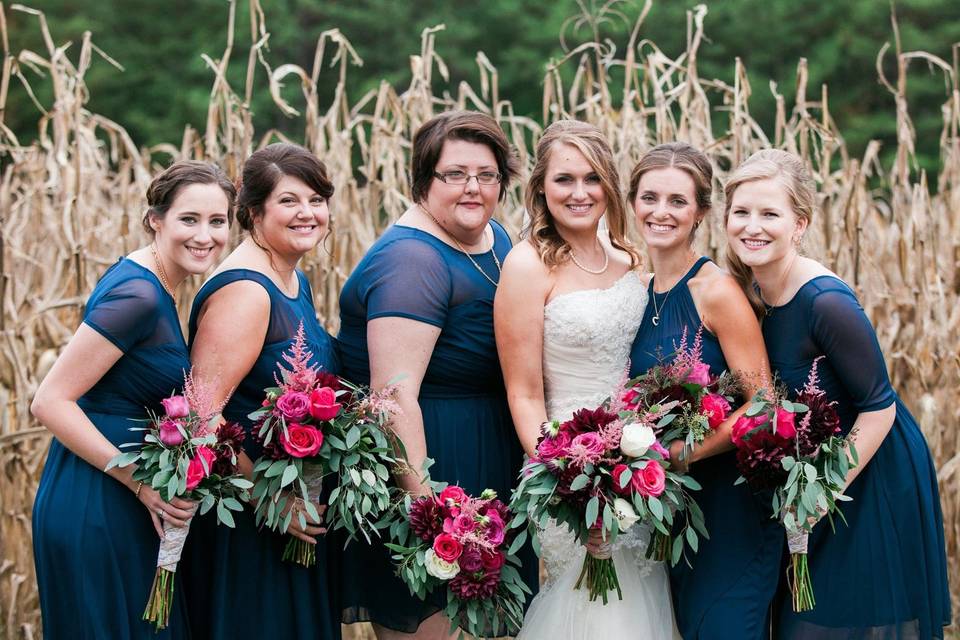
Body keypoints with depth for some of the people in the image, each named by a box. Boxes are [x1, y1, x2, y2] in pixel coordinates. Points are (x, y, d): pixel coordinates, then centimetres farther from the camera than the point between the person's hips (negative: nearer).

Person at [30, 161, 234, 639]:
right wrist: (142, 483, -23)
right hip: (96, 507, -10)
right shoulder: (139, 296, -19)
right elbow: (50, 402, -22)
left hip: (122, 501, 10)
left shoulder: (147, 282, 8)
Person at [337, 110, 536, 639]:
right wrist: (420, 502, -31)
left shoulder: (494, 239, 8)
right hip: (428, 456, -9)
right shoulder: (412, 261, -20)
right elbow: (396, 393, -27)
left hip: (485, 459, 9)